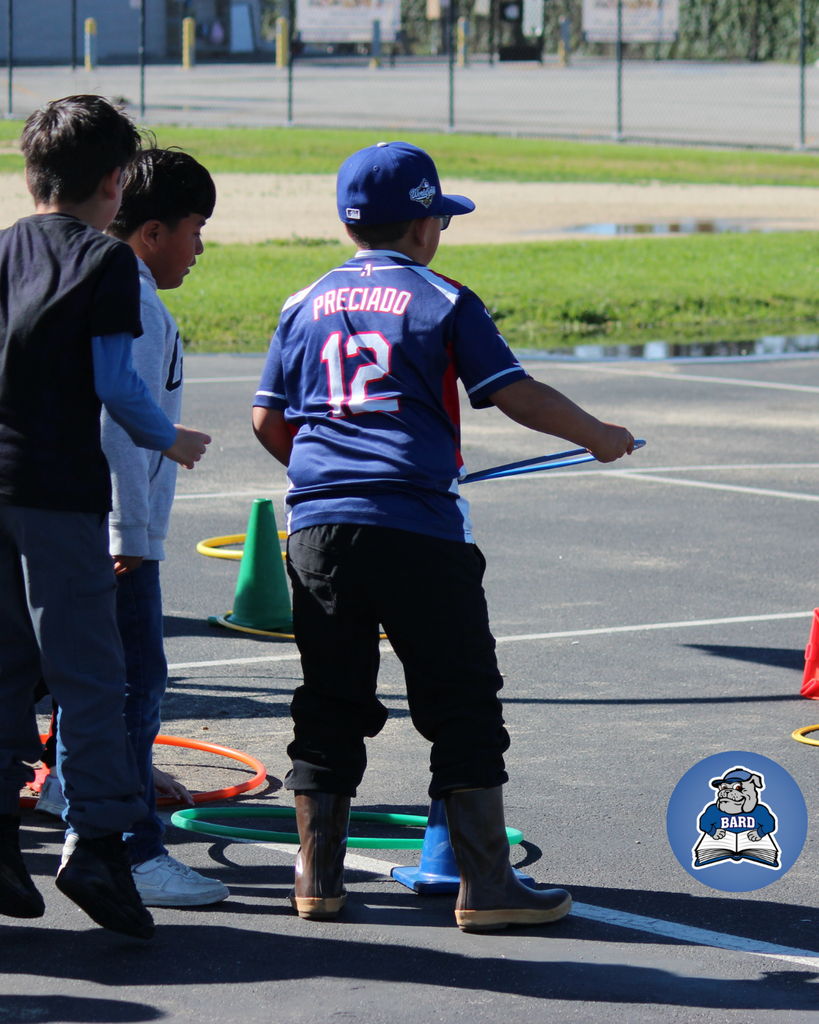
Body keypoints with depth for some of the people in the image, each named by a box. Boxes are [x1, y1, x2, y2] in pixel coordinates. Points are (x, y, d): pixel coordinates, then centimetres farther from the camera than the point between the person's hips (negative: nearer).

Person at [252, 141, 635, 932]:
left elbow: (267, 421, 14)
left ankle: (317, 876, 13)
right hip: (417, 526, -4)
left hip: (318, 523, 4)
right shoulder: (443, 302, -1)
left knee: (330, 702, 13)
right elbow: (518, 396, -4)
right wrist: (597, 436, 11)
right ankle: (485, 887, 0)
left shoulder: (306, 305, 12)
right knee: (463, 704, 2)